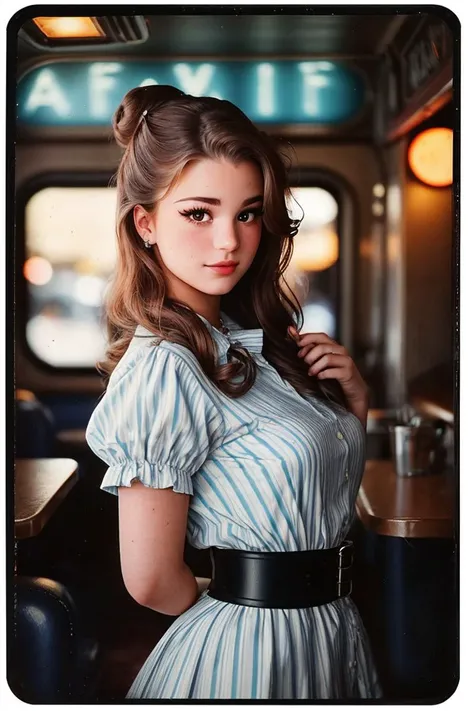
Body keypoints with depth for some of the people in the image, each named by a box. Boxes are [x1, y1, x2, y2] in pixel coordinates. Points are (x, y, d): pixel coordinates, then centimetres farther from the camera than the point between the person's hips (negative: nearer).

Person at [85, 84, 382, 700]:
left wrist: (356, 400, -4)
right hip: (247, 652, -7)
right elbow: (152, 580, -19)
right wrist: (233, 614, -1)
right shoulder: (162, 369, -21)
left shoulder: (261, 340, 2)